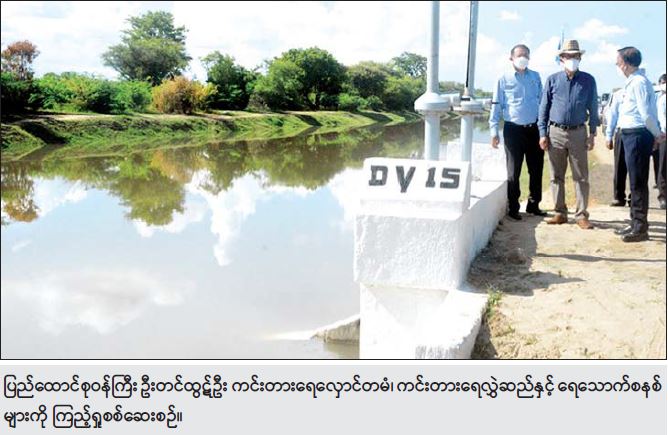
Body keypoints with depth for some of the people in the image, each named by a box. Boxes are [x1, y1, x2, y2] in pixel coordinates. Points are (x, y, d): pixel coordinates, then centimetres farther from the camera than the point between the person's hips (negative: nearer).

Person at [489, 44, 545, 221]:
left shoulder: (535, 77, 10)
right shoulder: (504, 79, -1)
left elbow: (542, 101, 17)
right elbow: (496, 106, -1)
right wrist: (494, 132, -7)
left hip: (534, 129, 4)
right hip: (513, 130, -3)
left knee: (536, 170, 8)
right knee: (513, 171, 3)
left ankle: (534, 205, 21)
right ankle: (513, 208, 12)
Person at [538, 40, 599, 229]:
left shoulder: (588, 80, 4)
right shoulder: (552, 80, 4)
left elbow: (593, 108, 9)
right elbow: (543, 108, 6)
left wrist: (592, 134, 4)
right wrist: (543, 134, 0)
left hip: (578, 133, -1)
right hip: (555, 133, 1)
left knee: (581, 177, 0)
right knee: (556, 176, 6)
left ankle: (581, 215, 6)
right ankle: (560, 213, 16)